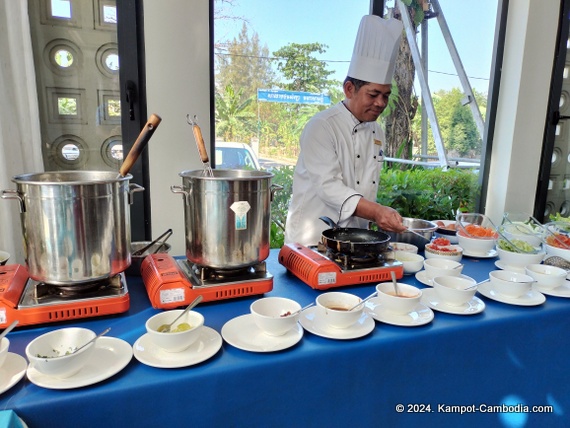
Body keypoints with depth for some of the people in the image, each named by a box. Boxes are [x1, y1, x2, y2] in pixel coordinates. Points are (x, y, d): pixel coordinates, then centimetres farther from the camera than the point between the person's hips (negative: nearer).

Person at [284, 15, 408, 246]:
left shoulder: (376, 131, 9)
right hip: (313, 240, -6)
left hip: (355, 239, 7)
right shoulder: (322, 127, -16)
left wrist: (382, 216, 8)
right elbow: (327, 185, -24)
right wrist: (375, 211, -33)